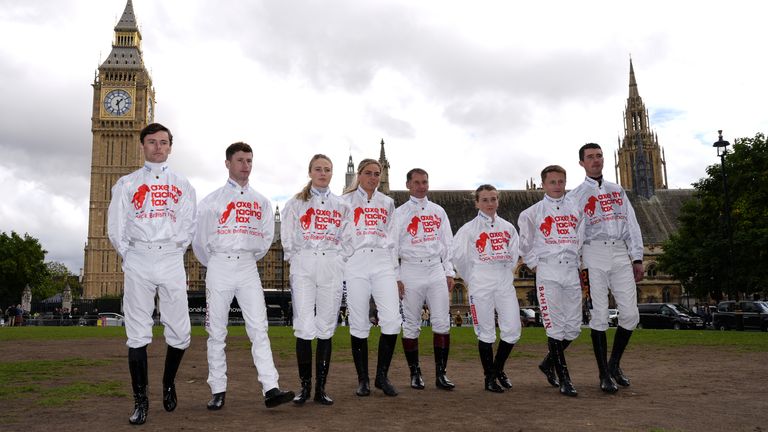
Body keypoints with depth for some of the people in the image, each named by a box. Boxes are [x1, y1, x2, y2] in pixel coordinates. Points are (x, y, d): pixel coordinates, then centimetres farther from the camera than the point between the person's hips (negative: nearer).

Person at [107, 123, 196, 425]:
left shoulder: (182, 184, 16)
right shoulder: (127, 183, 14)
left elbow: (188, 225, 10)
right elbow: (115, 226, 9)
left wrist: (175, 250, 1)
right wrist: (129, 255, 2)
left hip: (171, 261, 1)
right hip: (138, 260, 0)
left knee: (180, 333, -1)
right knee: (138, 334, -2)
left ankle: (168, 383, 23)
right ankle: (140, 400, 5)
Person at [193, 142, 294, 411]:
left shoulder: (261, 202, 13)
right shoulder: (212, 199, 3)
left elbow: (267, 236, 16)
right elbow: (200, 238, 5)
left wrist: (250, 258, 13)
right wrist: (213, 264, 11)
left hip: (248, 268, 2)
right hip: (220, 266, -2)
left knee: (259, 328, -6)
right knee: (217, 331, 3)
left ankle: (270, 390, -10)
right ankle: (218, 391, 11)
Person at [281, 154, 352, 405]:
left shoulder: (341, 206, 15)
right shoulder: (296, 203, 11)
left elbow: (347, 240, 15)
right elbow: (288, 238, 10)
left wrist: (338, 260, 4)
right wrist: (297, 260, 2)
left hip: (332, 268, 1)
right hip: (303, 266, -1)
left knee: (326, 329, 1)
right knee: (305, 328, -8)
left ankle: (321, 388, 7)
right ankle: (305, 386, 2)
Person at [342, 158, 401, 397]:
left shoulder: (387, 203, 19)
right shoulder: (346, 201, 12)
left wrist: (394, 268, 14)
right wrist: (339, 264, 1)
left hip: (382, 263, 2)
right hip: (356, 263, -2)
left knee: (392, 320, -10)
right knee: (359, 323, -2)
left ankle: (382, 376, 5)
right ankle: (363, 380, 9)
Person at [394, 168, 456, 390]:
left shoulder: (438, 211, 15)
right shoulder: (400, 213, 4)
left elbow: (447, 243, 15)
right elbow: (392, 246, 0)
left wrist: (449, 272, 7)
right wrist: (396, 278, -6)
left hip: (436, 270, 3)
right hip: (411, 271, -3)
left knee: (442, 322, -2)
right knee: (411, 324, 2)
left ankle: (440, 373, 6)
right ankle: (415, 372, 13)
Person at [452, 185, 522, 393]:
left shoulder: (507, 227, 12)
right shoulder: (469, 228, -1)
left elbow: (514, 254, 20)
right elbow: (458, 256, -3)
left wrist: (508, 273, 12)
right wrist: (472, 279, 1)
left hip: (505, 282, 4)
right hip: (481, 284, -4)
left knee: (512, 329, 2)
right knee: (486, 331, 0)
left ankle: (498, 368, 25)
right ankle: (489, 377, 15)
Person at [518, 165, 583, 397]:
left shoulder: (575, 210, 14)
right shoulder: (533, 212, 3)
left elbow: (582, 239, 20)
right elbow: (524, 243, 8)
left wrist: (580, 263, 12)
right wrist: (534, 264, 3)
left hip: (572, 271, 4)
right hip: (548, 271, -4)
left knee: (574, 327, 4)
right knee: (555, 326, -6)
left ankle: (549, 363, 25)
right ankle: (564, 378, 0)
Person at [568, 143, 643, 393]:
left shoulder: (618, 191, 21)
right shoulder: (575, 196, 8)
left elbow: (632, 225, 15)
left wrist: (637, 258, 5)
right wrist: (578, 267, -9)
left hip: (621, 255, 4)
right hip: (594, 254, -3)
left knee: (630, 315, -2)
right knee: (599, 316, -5)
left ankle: (615, 364, 18)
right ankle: (604, 374, 4)